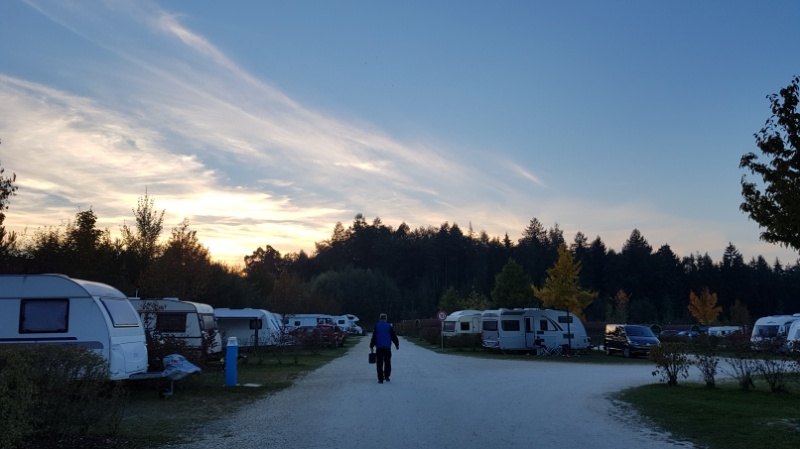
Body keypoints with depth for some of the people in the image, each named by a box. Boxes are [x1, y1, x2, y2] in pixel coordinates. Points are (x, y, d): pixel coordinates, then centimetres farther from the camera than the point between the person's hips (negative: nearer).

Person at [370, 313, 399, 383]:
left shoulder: (376, 326, 0)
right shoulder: (389, 326, 1)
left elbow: (373, 337, 0)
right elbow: (394, 336, 5)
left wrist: (371, 346, 8)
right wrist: (397, 344, 17)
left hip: (379, 348, 0)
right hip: (387, 348, 1)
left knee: (379, 364, 2)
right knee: (387, 362, 14)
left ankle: (380, 379, -1)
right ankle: (386, 376, 13)